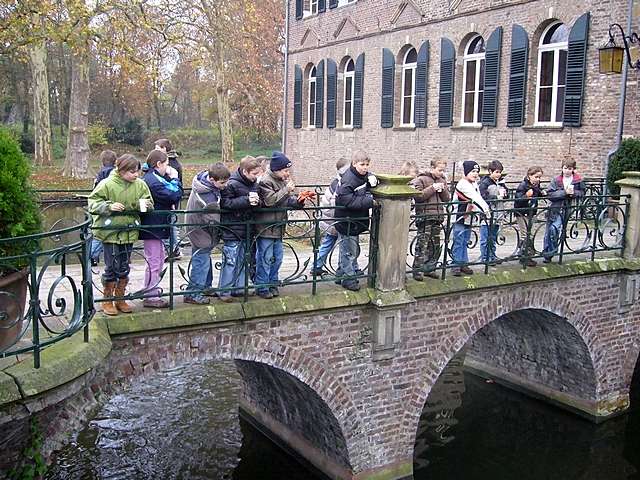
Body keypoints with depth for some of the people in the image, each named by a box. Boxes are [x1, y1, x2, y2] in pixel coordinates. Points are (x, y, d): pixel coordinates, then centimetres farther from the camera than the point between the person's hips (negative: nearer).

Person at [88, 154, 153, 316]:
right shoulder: (107, 184, -10)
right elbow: (93, 203, -6)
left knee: (124, 268, 12)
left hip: (129, 231, 4)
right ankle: (107, 301, 16)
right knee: (112, 268, 1)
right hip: (111, 231, -4)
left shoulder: (140, 184, 1)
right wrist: (109, 206, -22)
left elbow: (149, 203, 11)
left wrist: (144, 204, -12)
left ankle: (120, 299, 26)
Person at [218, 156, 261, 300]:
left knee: (243, 259, 15)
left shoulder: (253, 183, 8)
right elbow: (225, 203, -22)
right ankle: (224, 291, 7)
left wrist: (256, 201, -5)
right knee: (230, 260, -4)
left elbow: (256, 203, 20)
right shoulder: (232, 184, -16)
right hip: (233, 229, -8)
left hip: (247, 228, 8)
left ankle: (238, 288, 26)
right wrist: (246, 200, -26)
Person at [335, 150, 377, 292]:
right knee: (349, 250, 1)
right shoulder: (349, 179, -22)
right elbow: (346, 200, -29)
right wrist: (368, 201, -28)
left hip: (356, 221, 9)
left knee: (354, 250, 20)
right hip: (347, 221, -9)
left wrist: (372, 181, -2)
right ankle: (348, 278, 13)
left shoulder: (364, 176, 5)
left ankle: (341, 274, 34)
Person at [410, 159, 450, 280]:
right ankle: (418, 270, -1)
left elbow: (447, 199, 13)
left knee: (435, 245, 10)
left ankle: (430, 268, 21)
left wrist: (443, 189, -6)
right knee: (422, 244, -7)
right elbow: (418, 196, -15)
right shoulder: (421, 179, -5)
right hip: (424, 216, -6)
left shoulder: (442, 180, 15)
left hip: (438, 216, 6)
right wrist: (433, 188, -17)